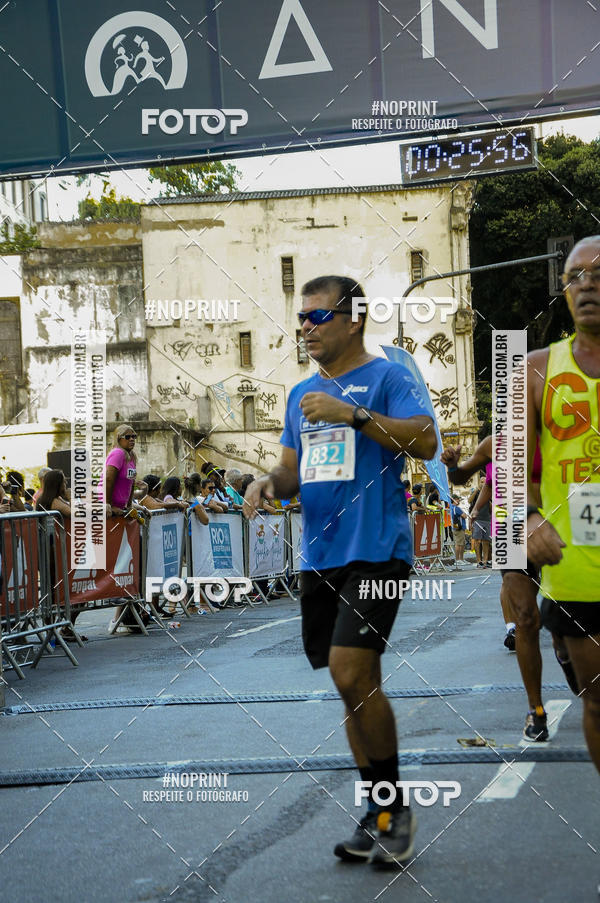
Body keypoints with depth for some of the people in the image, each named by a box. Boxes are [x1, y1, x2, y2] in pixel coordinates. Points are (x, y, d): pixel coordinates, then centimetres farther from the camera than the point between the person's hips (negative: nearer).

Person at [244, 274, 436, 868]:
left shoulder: (386, 378, -3)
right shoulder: (302, 394, 18)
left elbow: (426, 442, -16)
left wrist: (351, 413, -21)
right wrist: (270, 482, 0)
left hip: (376, 548, -7)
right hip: (319, 555, 7)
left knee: (351, 675, -18)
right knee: (356, 684, 10)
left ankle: (396, 806, -1)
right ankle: (380, 816, 18)